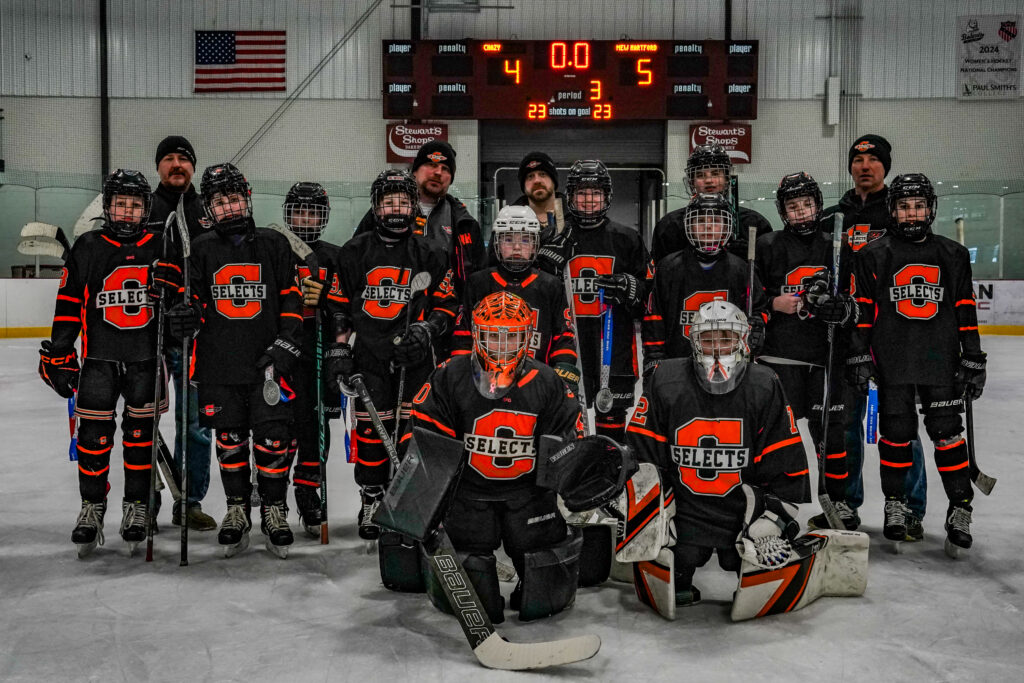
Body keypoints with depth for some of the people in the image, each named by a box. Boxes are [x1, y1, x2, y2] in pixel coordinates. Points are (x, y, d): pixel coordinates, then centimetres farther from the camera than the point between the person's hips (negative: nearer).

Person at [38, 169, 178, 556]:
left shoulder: (160, 249, 3)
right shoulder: (87, 248, 2)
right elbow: (68, 305, 3)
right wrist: (59, 356, 0)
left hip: (147, 359, 0)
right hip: (99, 358, 0)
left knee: (140, 434, 6)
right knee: (94, 435, 0)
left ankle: (136, 507, 18)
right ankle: (92, 507, 15)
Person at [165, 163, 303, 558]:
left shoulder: (274, 245, 4)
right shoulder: (202, 249, 8)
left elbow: (291, 299, 4)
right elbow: (196, 299, 10)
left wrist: (285, 346, -5)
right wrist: (186, 315, -13)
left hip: (267, 362, -1)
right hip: (219, 365, 2)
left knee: (273, 440, -3)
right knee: (229, 441, 8)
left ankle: (274, 511, 13)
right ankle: (237, 511, 22)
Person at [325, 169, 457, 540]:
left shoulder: (431, 255, 6)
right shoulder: (355, 252, 7)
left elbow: (447, 306, 8)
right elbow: (339, 305, 10)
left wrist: (426, 330, -10)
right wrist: (339, 349, 3)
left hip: (414, 359, 0)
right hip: (368, 357, 0)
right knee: (370, 431, -1)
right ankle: (371, 502, 15)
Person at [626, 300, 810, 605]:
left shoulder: (764, 387, -4)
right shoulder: (666, 382, -7)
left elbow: (785, 463, 0)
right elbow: (642, 452, -2)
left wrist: (776, 517, -4)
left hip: (744, 509, 1)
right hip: (683, 508, 0)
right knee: (671, 574, -14)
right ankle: (679, 585, 23)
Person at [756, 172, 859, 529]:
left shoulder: (837, 249, 11)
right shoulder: (766, 247, 4)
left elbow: (858, 301, 12)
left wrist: (840, 308, -9)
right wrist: (774, 303, -11)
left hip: (826, 355, 2)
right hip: (779, 355, -2)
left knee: (830, 429, 6)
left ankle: (837, 501, 20)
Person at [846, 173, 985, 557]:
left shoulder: (953, 255, 8)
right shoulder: (873, 256, 3)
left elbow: (966, 311, 8)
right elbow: (861, 309, 1)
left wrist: (973, 360, 5)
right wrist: (859, 357, -3)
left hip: (940, 361, 1)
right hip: (891, 363, -1)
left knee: (947, 432, -2)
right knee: (896, 434, 5)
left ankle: (960, 509, 9)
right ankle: (895, 505, 20)